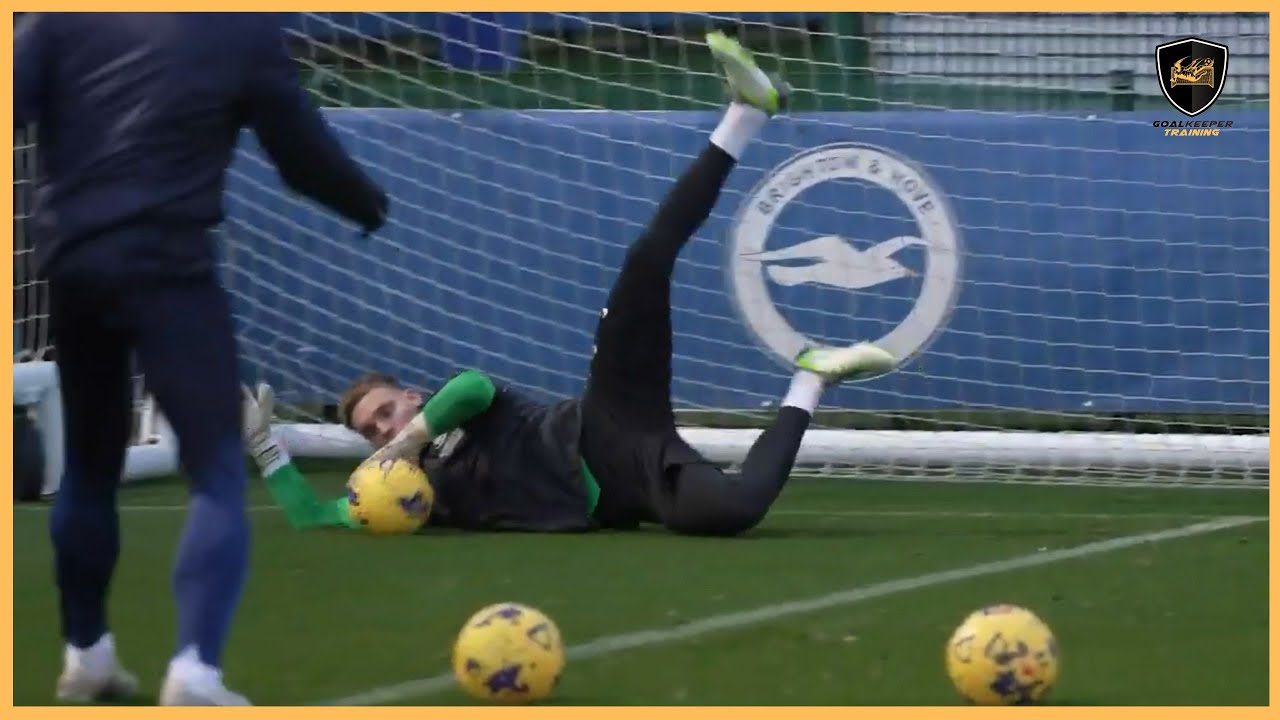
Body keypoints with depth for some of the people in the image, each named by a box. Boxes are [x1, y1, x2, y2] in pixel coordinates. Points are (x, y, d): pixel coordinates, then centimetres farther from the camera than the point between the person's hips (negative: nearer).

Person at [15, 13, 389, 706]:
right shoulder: (243, 27, 0)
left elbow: (12, 99, -4)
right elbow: (302, 149, 9)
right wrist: (370, 204, 28)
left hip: (72, 260, 5)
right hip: (167, 266, -4)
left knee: (89, 467, 23)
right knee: (219, 473, -2)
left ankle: (84, 655, 32)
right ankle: (193, 674, -18)